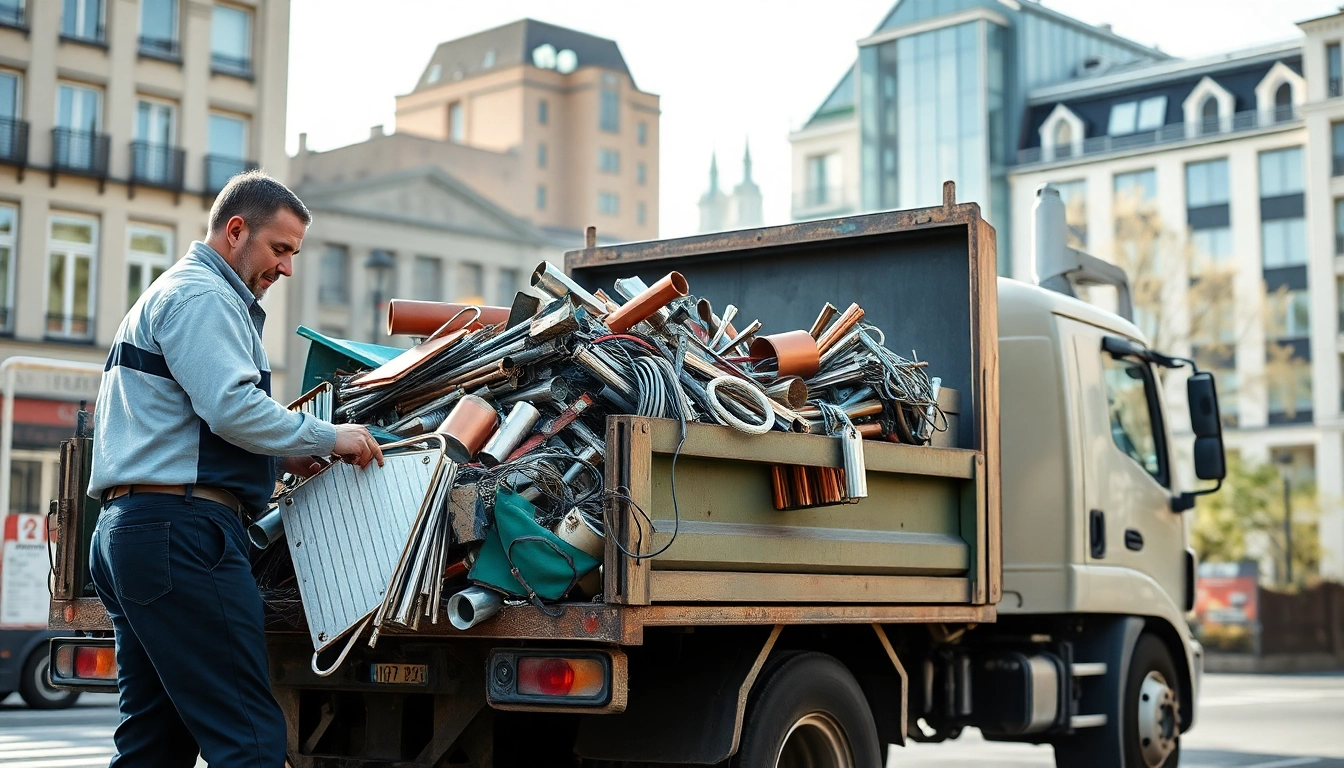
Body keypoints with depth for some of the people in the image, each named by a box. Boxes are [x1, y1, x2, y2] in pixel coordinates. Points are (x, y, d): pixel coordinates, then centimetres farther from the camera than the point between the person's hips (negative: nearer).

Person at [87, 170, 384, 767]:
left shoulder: (167, 294, 29)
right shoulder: (203, 297, -5)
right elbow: (233, 406, -19)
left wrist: (283, 455, 18)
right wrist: (326, 438, -8)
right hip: (181, 528, -11)